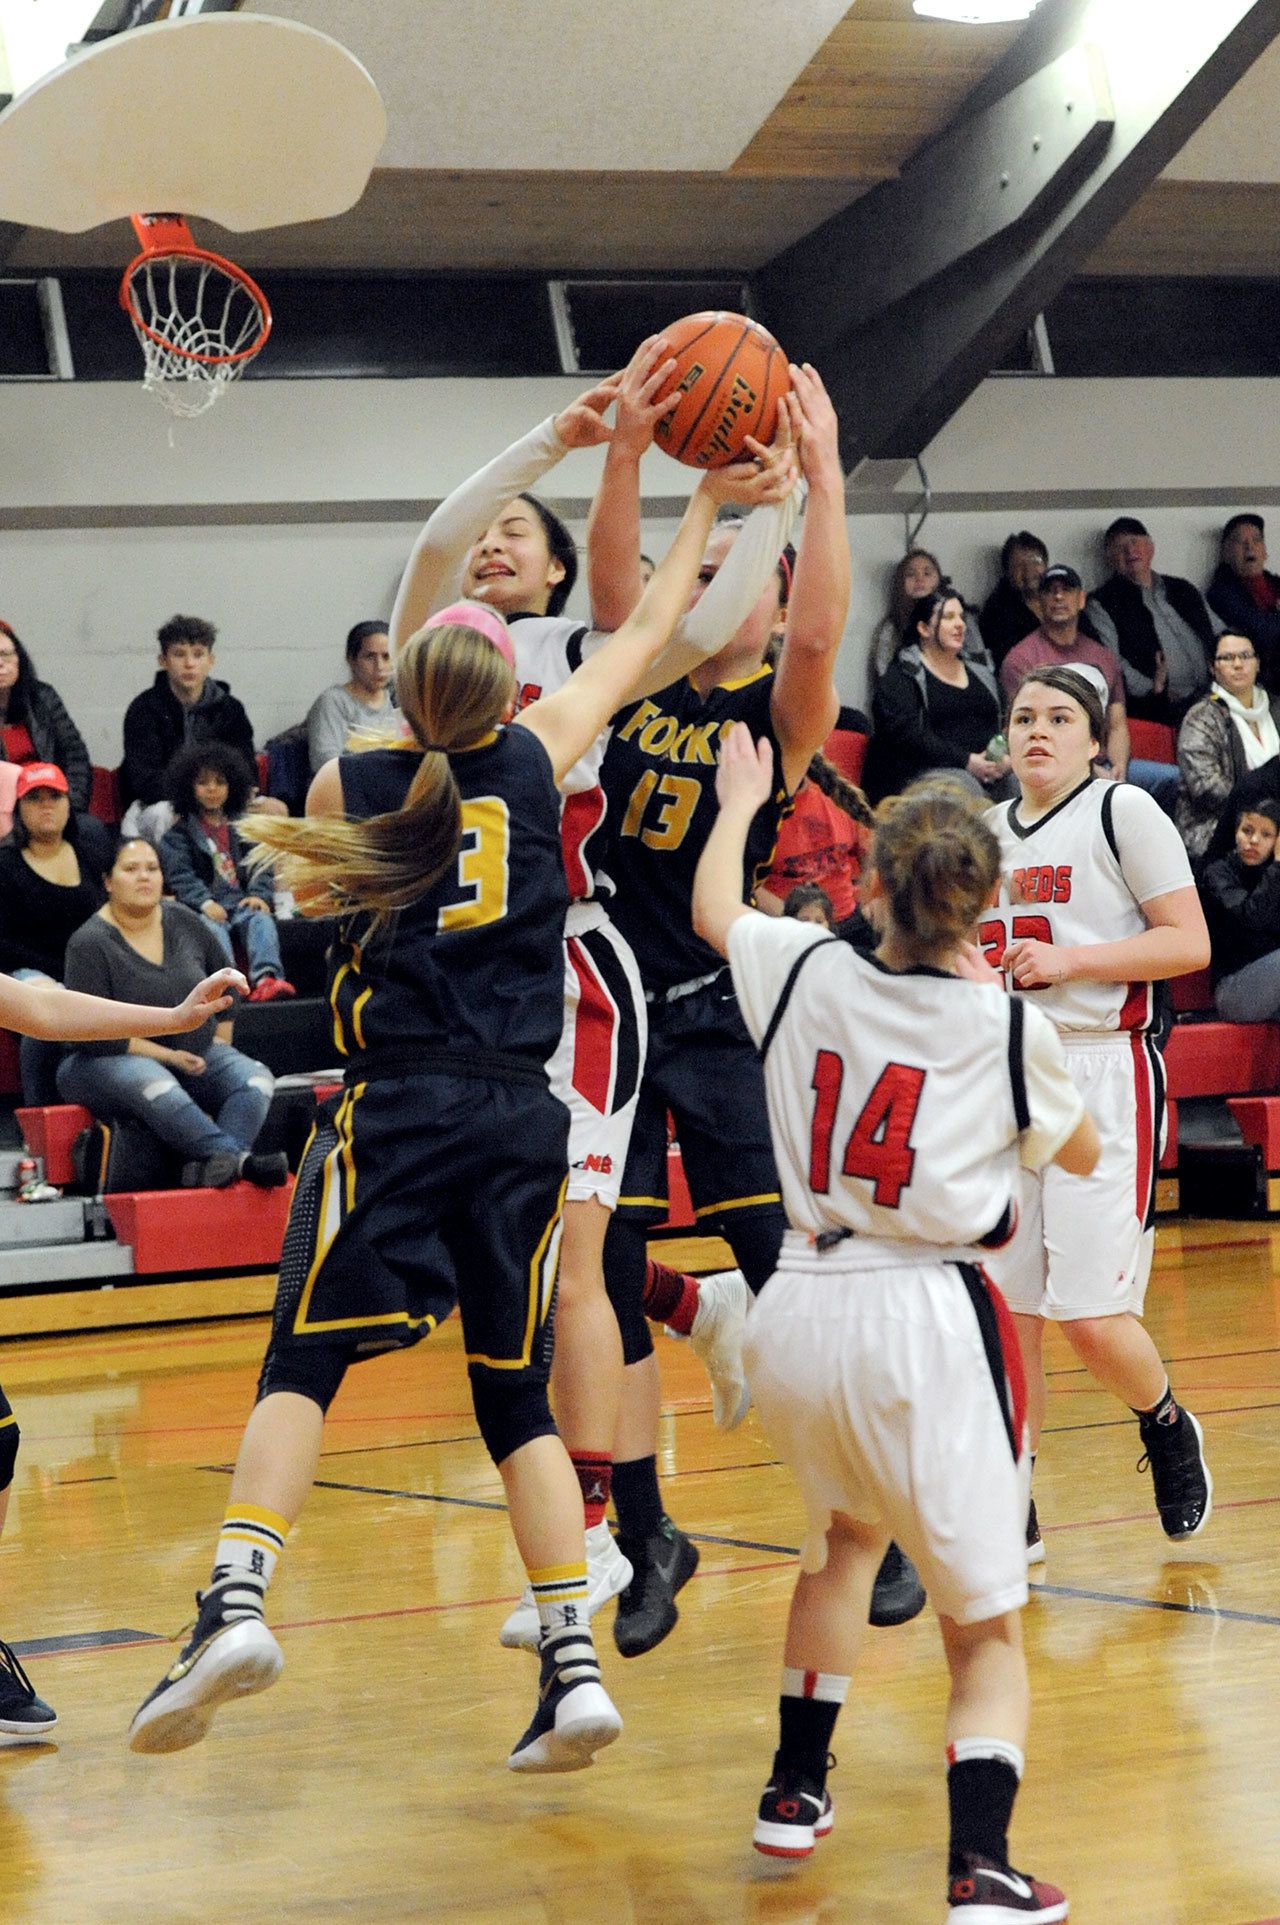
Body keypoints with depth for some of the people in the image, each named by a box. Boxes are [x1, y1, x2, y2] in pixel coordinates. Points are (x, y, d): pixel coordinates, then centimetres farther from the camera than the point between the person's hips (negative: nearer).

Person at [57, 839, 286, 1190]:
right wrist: (167, 1056, -16)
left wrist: (221, 1037, 14)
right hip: (108, 1063, -6)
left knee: (255, 1078, -22)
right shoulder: (89, 944, -11)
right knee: (153, 1083, -40)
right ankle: (239, 1160, -50)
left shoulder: (184, 922, 6)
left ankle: (215, 1166, -47)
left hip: (196, 1057, 6)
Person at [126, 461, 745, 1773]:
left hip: (398, 1109, -2)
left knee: (303, 1366, -3)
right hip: (520, 1119, 2)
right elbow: (645, 636, 20)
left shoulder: (347, 787, 4)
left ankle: (235, 1601, -24)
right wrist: (705, 498, 31)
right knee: (517, 1397, 9)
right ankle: (574, 1667, 1)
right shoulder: (535, 753, 6)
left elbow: (310, 891, 25)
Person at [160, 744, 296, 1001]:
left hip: (240, 901, 3)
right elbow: (179, 874, -3)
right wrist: (204, 902, -18)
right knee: (213, 927, -34)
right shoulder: (181, 832, 8)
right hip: (204, 907, -3)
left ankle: (265, 978, -47)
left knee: (261, 918, -27)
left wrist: (258, 894, -5)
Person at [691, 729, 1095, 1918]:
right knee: (986, 1628, 4)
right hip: (925, 1326, -4)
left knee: (847, 1531, 33)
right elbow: (1079, 1156, 17)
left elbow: (712, 912, 27)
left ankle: (795, 1791, 41)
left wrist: (740, 803, 44)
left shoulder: (808, 975, 3)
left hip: (798, 1315, 4)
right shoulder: (1009, 1030, -3)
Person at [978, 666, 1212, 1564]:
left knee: (1091, 1314, -11)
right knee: (1004, 1311, 1)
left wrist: (1070, 959, -15)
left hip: (1103, 1076, -6)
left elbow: (1191, 944, -9)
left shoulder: (1123, 811, -3)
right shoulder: (987, 834, 16)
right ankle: (1014, 1513, 9)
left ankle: (1168, 1427, 20)